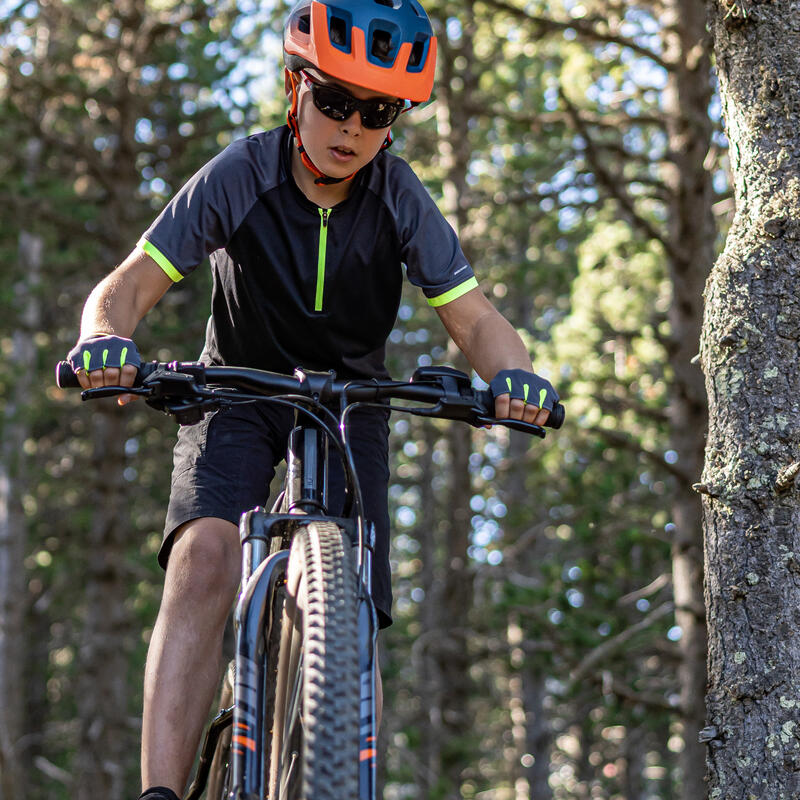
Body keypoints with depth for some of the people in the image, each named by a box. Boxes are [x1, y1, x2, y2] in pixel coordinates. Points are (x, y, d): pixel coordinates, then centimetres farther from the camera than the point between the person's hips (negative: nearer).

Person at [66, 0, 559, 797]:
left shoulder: (399, 198, -17)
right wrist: (105, 340, -46)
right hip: (239, 396, -2)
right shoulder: (240, 177, -21)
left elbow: (472, 318, -17)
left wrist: (513, 373, -40)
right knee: (204, 561, -28)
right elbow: (125, 287, -23)